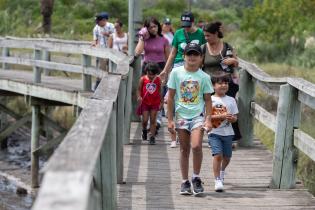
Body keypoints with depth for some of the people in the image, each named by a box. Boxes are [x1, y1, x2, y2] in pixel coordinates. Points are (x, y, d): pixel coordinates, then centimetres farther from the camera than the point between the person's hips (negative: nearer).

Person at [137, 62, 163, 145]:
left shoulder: (158, 79, -2)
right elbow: (139, 89, -1)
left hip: (155, 103, 1)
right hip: (145, 102, -1)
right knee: (145, 120, -2)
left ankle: (152, 137, 5)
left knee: (153, 120, 1)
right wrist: (139, 96, -19)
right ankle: (144, 130, 29)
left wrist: (161, 101, 11)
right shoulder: (143, 79, -8)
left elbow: (159, 91, 8)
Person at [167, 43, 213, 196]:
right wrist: (170, 119, 0)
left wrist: (208, 119, -4)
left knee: (196, 146, -18)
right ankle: (185, 182, 17)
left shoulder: (204, 77, 1)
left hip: (198, 116, -1)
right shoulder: (176, 73, 1)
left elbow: (208, 100, 6)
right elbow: (170, 97, 4)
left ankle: (196, 178, 0)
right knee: (184, 150, 7)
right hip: (181, 116, 1)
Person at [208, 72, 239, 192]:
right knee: (218, 155, -17)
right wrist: (221, 116, -21)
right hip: (215, 133, -4)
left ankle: (222, 171, 45)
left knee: (227, 156, 13)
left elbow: (235, 117, 8)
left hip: (227, 132, 4)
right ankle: (217, 181, -11)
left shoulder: (231, 100, 7)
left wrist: (232, 118, -15)